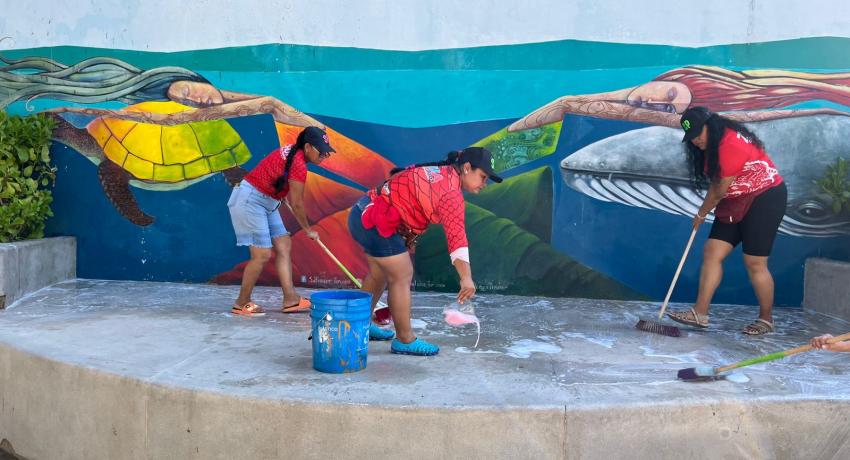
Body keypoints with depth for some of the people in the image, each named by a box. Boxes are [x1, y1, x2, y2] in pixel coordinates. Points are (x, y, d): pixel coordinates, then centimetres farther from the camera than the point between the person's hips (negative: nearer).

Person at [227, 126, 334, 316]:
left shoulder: (292, 152, 6)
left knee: (284, 246, 5)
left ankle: (290, 299, 5)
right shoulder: (299, 165, -22)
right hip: (249, 200, -11)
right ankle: (242, 304, 5)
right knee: (262, 254, -9)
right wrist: (308, 230, -1)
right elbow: (297, 204, -14)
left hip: (266, 202, 11)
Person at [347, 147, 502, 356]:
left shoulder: (440, 172, 9)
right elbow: (456, 236, -30)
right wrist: (466, 278, -36)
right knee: (402, 276, -2)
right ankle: (405, 340, 8)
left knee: (379, 273, 23)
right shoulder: (451, 191, -20)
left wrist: (407, 237, 8)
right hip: (376, 221, -10)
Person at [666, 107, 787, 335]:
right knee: (712, 251, -1)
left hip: (764, 198, -9)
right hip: (736, 202, 9)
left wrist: (702, 214, -5)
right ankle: (700, 313, -1)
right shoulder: (710, 145, 7)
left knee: (754, 263, -5)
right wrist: (704, 211, -1)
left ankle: (766, 320, 12)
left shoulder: (731, 143, -23)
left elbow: (720, 189, -17)